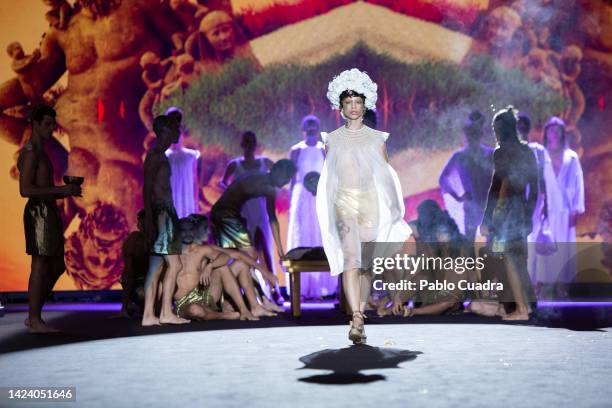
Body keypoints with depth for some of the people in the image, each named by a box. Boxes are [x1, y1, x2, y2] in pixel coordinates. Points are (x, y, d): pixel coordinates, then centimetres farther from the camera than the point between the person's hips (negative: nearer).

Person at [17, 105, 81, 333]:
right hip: (39, 212, -10)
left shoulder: (40, 152, 20)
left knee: (57, 266, 11)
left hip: (49, 212, 10)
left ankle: (33, 316, 17)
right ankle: (34, 320, 2)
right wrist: (61, 190, -19)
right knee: (40, 266, -5)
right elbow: (25, 189, -19)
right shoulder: (31, 152, -11)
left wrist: (66, 192, 10)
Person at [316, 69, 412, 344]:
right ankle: (357, 320, -27)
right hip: (343, 203, -1)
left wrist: (393, 210, 2)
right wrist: (326, 214, 12)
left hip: (371, 203, 1)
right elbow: (326, 179, 15)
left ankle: (359, 318, 15)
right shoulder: (332, 140, 11)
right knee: (350, 258, -19)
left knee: (365, 264, 4)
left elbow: (386, 177, 9)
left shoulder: (376, 139, 10)